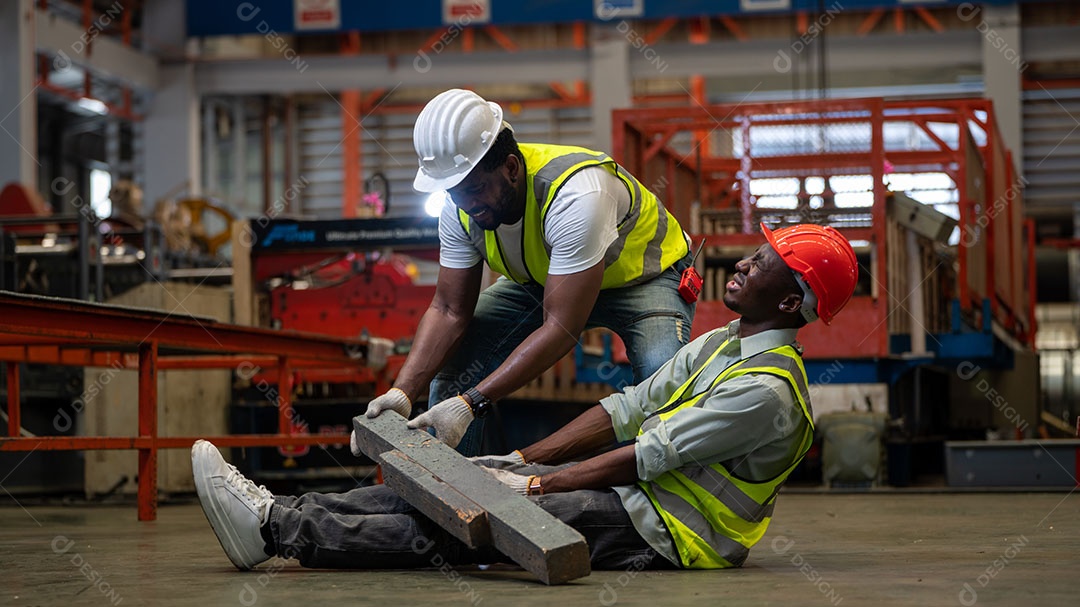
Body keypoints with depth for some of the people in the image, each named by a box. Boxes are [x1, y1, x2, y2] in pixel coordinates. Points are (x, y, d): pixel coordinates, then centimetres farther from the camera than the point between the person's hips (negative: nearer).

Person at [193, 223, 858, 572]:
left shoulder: (767, 391, -18)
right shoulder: (721, 345, 14)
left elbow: (647, 456, -18)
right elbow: (628, 410, 11)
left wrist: (534, 484, -14)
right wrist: (521, 461, 4)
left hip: (664, 533, -9)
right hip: (636, 494, 9)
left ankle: (275, 528, -22)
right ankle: (280, 515, -11)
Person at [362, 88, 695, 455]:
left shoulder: (576, 195, -41)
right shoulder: (461, 206, -20)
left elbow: (562, 328, -41)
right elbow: (449, 311, -13)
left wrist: (471, 403, -44)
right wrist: (403, 392, -29)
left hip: (644, 276, -6)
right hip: (542, 280, 6)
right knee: (449, 354, -10)